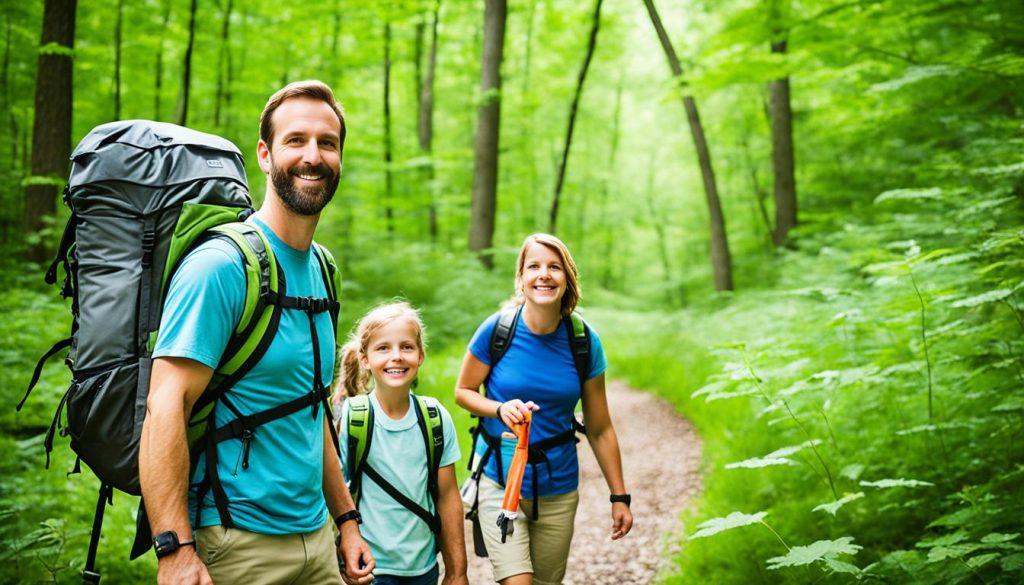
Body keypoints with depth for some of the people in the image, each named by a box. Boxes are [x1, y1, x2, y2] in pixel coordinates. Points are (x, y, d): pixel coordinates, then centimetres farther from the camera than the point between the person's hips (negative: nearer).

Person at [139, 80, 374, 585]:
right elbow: (165, 407, -21)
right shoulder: (221, 265, -15)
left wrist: (347, 520, 14)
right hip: (236, 544, -7)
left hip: (315, 537, 7)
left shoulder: (318, 269, 8)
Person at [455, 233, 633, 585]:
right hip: (500, 482, -2)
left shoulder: (584, 342, -7)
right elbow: (463, 391, 1)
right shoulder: (496, 329, -12)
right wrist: (501, 409, -19)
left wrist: (619, 496, 2)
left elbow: (599, 430, 0)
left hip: (557, 490, 2)